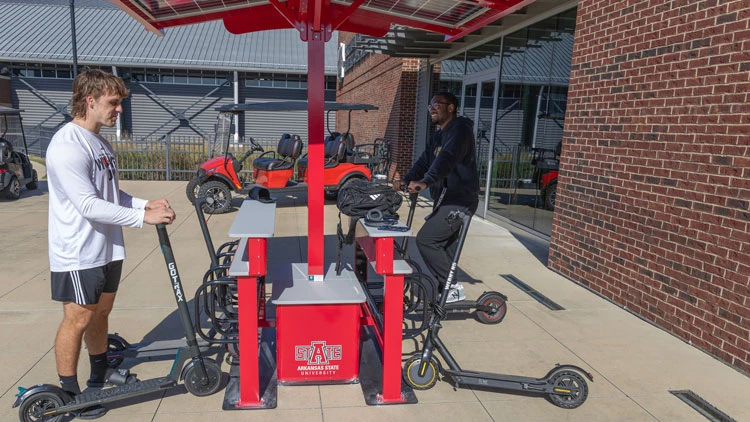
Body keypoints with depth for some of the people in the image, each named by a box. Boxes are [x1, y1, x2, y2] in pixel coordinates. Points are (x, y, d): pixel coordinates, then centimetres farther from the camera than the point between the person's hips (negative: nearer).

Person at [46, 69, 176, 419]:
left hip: (107, 247, 9)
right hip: (78, 253, -8)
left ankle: (100, 376, 35)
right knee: (78, 318, 1)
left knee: (100, 312, 18)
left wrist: (146, 203, 0)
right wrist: (143, 217, -24)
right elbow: (90, 206, -25)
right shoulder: (67, 146, -19)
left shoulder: (99, 142, 11)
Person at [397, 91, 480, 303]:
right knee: (445, 245, 14)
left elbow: (447, 158, -30)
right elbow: (425, 161, 14)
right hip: (445, 199, 10)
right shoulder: (439, 135, 19)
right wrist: (405, 180, -1)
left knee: (425, 239, -15)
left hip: (459, 201, -10)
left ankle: (454, 288, -6)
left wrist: (425, 182, -42)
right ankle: (446, 287, 26)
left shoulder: (460, 129, -13)